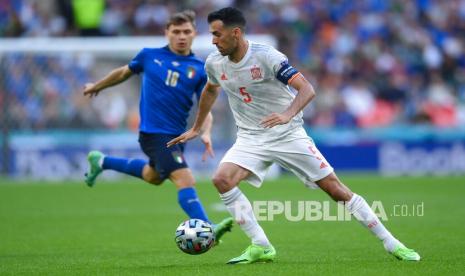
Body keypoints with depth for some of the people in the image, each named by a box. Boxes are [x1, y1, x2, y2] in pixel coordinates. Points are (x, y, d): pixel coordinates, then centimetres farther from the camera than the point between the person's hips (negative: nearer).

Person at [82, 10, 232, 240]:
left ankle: (101, 162, 48)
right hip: (154, 132, -5)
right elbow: (124, 72, 17)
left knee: (154, 176, 29)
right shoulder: (149, 56, -2)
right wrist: (97, 86, 30)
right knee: (185, 180, -21)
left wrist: (205, 133, -22)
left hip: (177, 134, 5)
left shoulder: (199, 70, 1)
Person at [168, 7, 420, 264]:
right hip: (250, 139, 4)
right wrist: (195, 129, 27)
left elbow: (307, 89, -25)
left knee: (335, 188, -6)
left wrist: (287, 114, -43)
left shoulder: (266, 56, -19)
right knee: (222, 178, -23)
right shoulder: (214, 63, -2)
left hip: (288, 135, -4)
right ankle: (261, 247, -13)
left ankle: (392, 244, 5)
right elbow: (210, 91, 21)